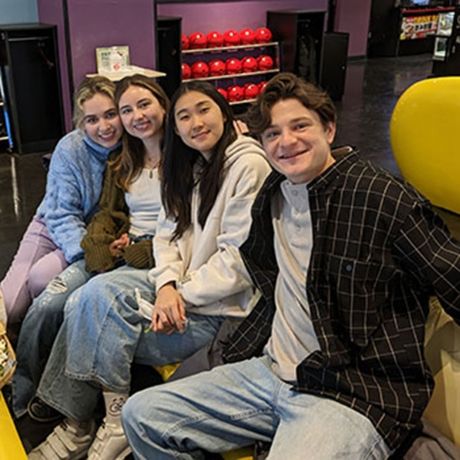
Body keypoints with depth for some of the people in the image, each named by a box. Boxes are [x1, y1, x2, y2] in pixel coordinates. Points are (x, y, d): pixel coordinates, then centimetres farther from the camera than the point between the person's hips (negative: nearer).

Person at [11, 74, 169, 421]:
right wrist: (105, 245, -7)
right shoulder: (122, 164, 18)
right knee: (46, 305, -15)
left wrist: (134, 251, -17)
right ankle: (17, 393, 3)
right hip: (115, 251, 6)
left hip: (156, 258, -6)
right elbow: (108, 213, 16)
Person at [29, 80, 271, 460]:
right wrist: (167, 284, -11)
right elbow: (168, 233, 8)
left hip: (222, 304, -7)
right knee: (96, 293, -15)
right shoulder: (190, 166, 13)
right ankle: (78, 424, -3)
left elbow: (240, 258, -17)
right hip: (181, 285, 7)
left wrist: (183, 296, -16)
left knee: (95, 328, -17)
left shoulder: (249, 165, -13)